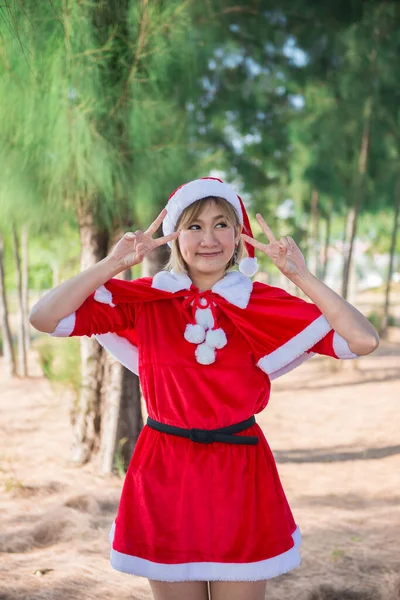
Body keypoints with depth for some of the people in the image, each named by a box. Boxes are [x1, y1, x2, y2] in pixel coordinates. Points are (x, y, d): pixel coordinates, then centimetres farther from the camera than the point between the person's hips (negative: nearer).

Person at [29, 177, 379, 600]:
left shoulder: (269, 305, -2)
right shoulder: (142, 300, -3)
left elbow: (363, 341, -11)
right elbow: (43, 318, -11)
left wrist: (301, 277, -16)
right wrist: (115, 263, -16)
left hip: (241, 480, 0)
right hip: (163, 478, 0)